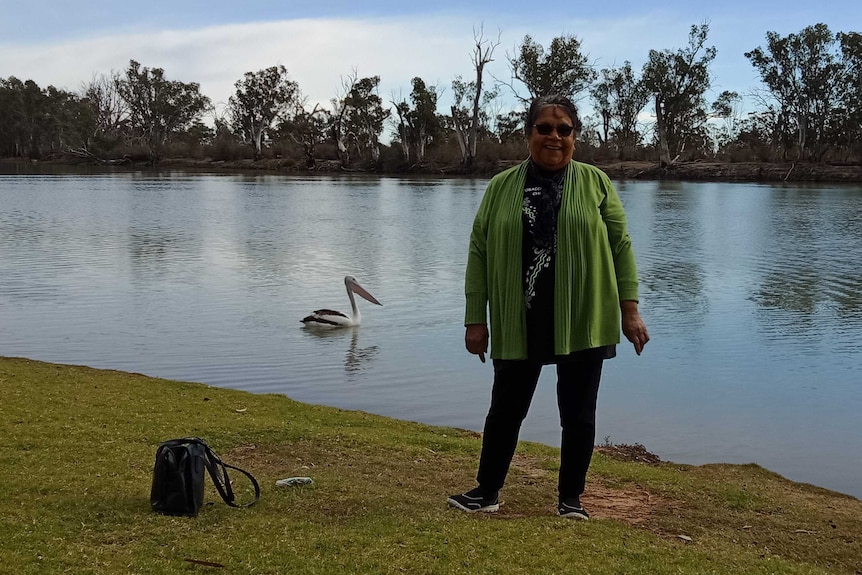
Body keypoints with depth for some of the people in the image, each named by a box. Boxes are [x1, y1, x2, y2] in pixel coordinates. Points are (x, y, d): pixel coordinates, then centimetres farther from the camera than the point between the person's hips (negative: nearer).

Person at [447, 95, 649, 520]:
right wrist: (476, 320, 0)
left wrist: (629, 310, -4)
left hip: (581, 322, -1)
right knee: (506, 408, 8)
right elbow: (479, 254, 5)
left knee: (578, 414, 7)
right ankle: (487, 491, 24)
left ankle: (570, 498, 23)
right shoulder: (500, 188, 5)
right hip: (519, 324, 1)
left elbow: (621, 246, 3)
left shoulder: (595, 183, 3)